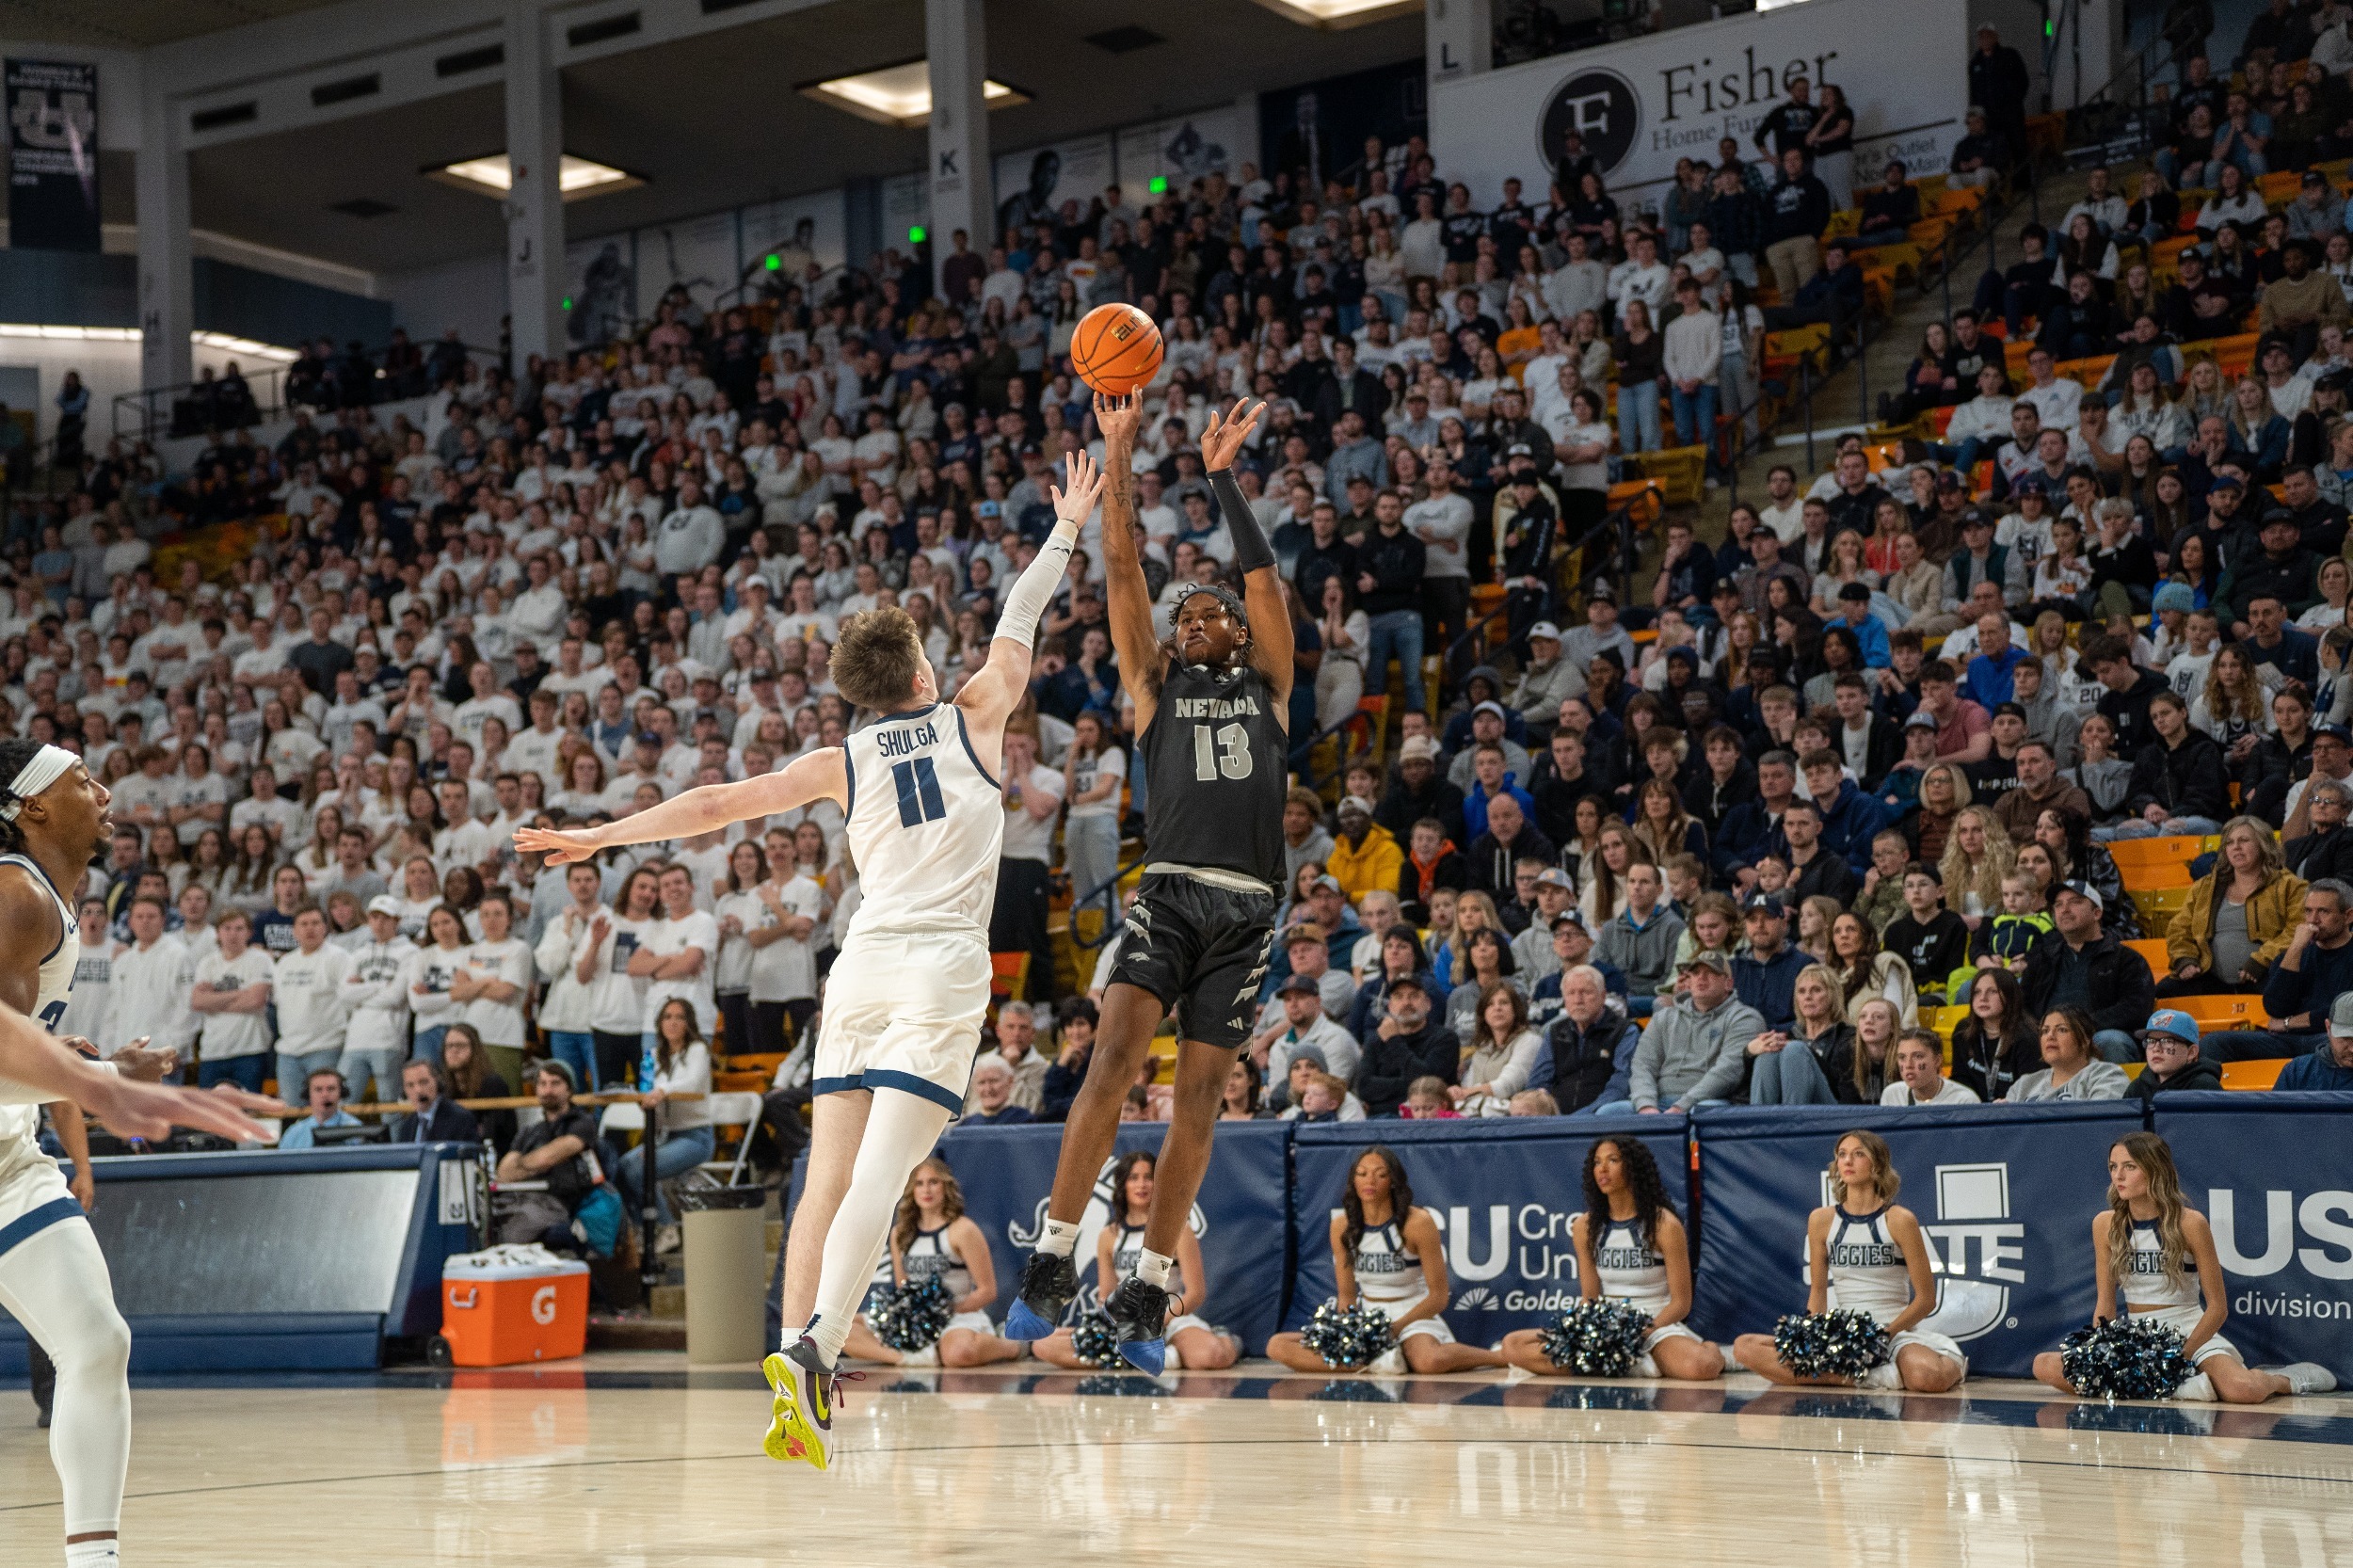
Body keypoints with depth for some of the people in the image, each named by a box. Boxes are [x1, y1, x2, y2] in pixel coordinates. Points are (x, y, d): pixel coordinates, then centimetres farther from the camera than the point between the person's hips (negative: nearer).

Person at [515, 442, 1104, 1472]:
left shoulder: (842, 762, 14)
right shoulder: (974, 721, 11)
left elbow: (717, 802, 9)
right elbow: (1020, 621, 24)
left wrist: (599, 837, 16)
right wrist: (1067, 529, 38)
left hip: (862, 964, 3)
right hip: (941, 971, -3)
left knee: (828, 1177, 2)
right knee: (879, 1175, -14)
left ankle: (796, 1373, -6)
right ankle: (813, 1349, -30)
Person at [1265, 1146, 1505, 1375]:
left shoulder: (1418, 1223, -13)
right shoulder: (1342, 1226, 0)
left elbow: (1438, 1296, -9)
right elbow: (1346, 1294, 8)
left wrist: (1395, 1328, -21)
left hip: (1414, 1315, -6)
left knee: (1429, 1361, -44)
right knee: (1278, 1346, -16)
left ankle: (1500, 1356, -16)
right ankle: (1377, 1361, -25)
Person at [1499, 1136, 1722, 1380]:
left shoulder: (1664, 1225, -7)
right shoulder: (1585, 1226, 6)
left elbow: (1680, 1303, -6)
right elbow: (1589, 1297, 9)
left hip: (1658, 1324, -5)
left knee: (1700, 1366, -41)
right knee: (1512, 1345, -18)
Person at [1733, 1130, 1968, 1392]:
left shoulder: (1899, 1220, -4)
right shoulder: (1822, 1219, 7)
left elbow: (1925, 1299, -3)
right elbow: (1818, 1291, 13)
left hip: (1896, 1332, -5)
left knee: (1929, 1377, -42)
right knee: (1744, 1347, -19)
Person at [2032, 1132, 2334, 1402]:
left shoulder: (2190, 1223, -10)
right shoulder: (2105, 1224, 1)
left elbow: (2217, 1308, -8)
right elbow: (2104, 1302, 5)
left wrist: (2183, 1354, -21)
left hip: (2190, 1333, -4)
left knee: (2243, 1391, -36)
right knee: (2045, 1366, -21)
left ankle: (2286, 1379, 4)